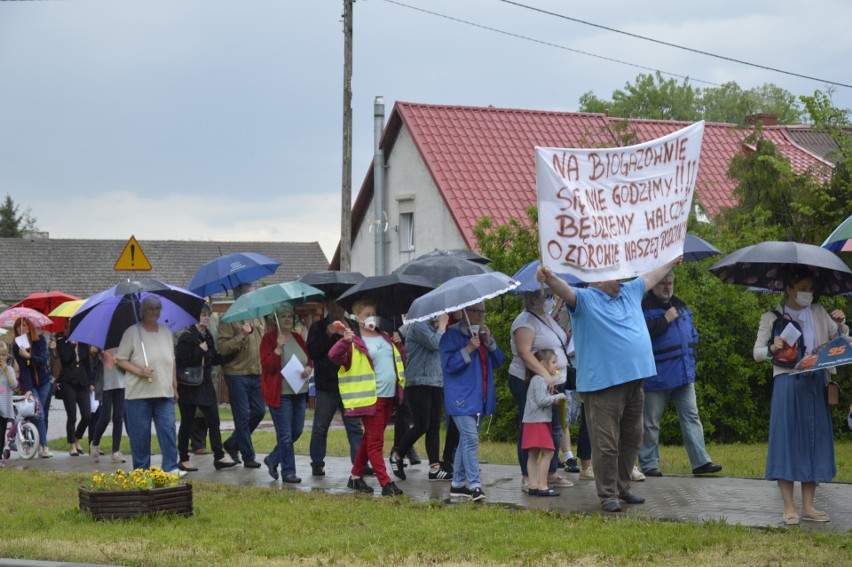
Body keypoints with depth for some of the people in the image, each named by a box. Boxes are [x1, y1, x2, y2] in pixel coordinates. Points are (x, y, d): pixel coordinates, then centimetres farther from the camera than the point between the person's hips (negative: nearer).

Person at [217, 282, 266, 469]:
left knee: (259, 411, 6)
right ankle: (248, 457, 5)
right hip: (237, 374, -7)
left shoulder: (257, 317, 13)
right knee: (242, 416, -2)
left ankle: (232, 443, 23)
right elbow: (222, 348, -16)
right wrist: (242, 336, -26)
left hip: (257, 373, 7)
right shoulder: (228, 319, -8)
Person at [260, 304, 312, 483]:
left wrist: (309, 368, -2)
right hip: (280, 393, -7)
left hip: (299, 392, 7)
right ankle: (288, 472, 5)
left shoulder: (298, 338, 12)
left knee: (297, 431, 11)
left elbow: (309, 359, 20)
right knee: (285, 435, -4)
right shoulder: (269, 339, -7)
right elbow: (267, 365, -15)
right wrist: (278, 348, -26)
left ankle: (272, 459, 28)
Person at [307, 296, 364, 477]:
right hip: (326, 386, -2)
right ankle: (317, 464, 14)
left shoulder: (353, 327, 12)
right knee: (320, 427, 4)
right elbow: (311, 352, -8)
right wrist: (328, 335, -17)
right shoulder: (318, 327, 4)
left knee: (355, 426, -1)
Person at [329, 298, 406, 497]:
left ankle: (356, 477, 27)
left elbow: (401, 359, 27)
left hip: (389, 396, 8)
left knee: (370, 439, 16)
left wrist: (398, 344, 8)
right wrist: (344, 341, -36)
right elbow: (333, 356, -20)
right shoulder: (354, 341, -6)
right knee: (375, 441, -5)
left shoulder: (385, 337, 16)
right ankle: (386, 484, -7)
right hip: (370, 397, -8)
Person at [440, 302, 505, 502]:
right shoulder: (452, 335, -5)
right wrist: (468, 349, -21)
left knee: (467, 440, 12)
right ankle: (474, 485, -18)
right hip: (462, 399, -8)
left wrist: (489, 342, -3)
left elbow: (499, 361, 12)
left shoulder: (484, 333, 17)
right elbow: (448, 364, -13)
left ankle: (458, 483, 19)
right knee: (471, 439, -16)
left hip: (480, 399, 8)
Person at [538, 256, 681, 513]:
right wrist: (549, 277, -46)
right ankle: (608, 495, 1)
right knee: (606, 444, -6)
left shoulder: (630, 292, 17)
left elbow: (652, 276, 33)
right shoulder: (585, 299, -7)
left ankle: (622, 488, 27)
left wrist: (673, 261, 45)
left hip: (634, 381, 8)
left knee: (631, 440, 15)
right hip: (603, 385, -8)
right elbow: (564, 290, -25)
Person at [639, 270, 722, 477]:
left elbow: (692, 334, 27)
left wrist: (691, 357, 17)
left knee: (691, 417, 2)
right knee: (650, 422, 2)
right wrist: (665, 320, -18)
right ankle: (648, 464, 10)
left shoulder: (681, 307, 16)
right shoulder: (645, 307, -7)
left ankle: (701, 461, 2)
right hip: (657, 374, -6)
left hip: (684, 374, 6)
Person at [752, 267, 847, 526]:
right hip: (787, 384, -4)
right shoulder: (772, 317, 4)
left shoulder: (818, 313, 13)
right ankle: (789, 509, -3)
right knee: (787, 441, -6)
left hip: (815, 383, 4)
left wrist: (840, 324, -7)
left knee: (814, 441, 4)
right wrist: (772, 349, -20)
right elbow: (757, 353, 1)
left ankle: (808, 507, 11)